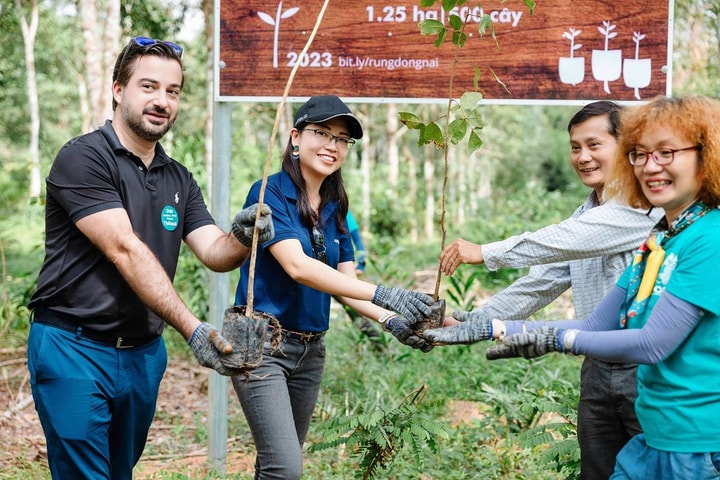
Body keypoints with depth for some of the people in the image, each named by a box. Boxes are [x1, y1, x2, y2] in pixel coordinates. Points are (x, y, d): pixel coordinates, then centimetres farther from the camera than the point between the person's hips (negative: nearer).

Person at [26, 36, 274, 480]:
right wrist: (192, 329, -28)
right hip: (76, 348, -6)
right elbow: (124, 251, -22)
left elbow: (213, 252, 0)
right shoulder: (83, 159, -12)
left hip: (144, 354, 7)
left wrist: (241, 239, -25)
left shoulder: (179, 180, 11)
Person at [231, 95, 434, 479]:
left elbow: (346, 283, 5)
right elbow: (297, 267, -26)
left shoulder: (335, 209, 10)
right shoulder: (269, 194, -12)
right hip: (262, 345, -7)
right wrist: (385, 295, -34)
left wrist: (391, 321, -15)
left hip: (311, 349, 7)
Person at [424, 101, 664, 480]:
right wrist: (472, 327, 6)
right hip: (599, 367, 8)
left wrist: (486, 253, -25)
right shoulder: (582, 217, 15)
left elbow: (571, 240, -24)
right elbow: (539, 285, 12)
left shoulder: (646, 204, -12)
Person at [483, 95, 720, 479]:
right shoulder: (655, 241, 9)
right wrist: (488, 327, 4)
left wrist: (556, 338, -12)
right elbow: (596, 326, 9)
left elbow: (654, 343, -20)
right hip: (654, 440, 8)